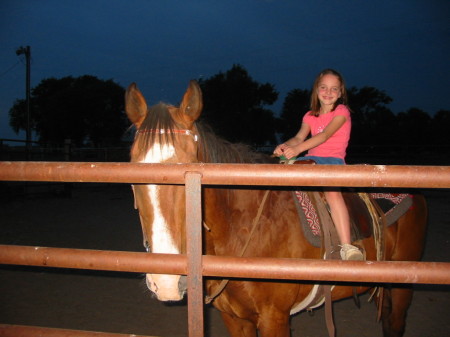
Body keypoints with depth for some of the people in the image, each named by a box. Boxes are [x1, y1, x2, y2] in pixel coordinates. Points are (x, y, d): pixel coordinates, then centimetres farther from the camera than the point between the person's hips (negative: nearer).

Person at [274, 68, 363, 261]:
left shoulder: (341, 111, 0)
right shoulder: (310, 116, 16)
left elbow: (325, 135, -15)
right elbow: (299, 137, 3)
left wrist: (298, 148, -28)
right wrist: (285, 146, -21)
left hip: (333, 160, -6)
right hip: (312, 159, 6)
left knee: (332, 191, -33)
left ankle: (347, 248, -39)